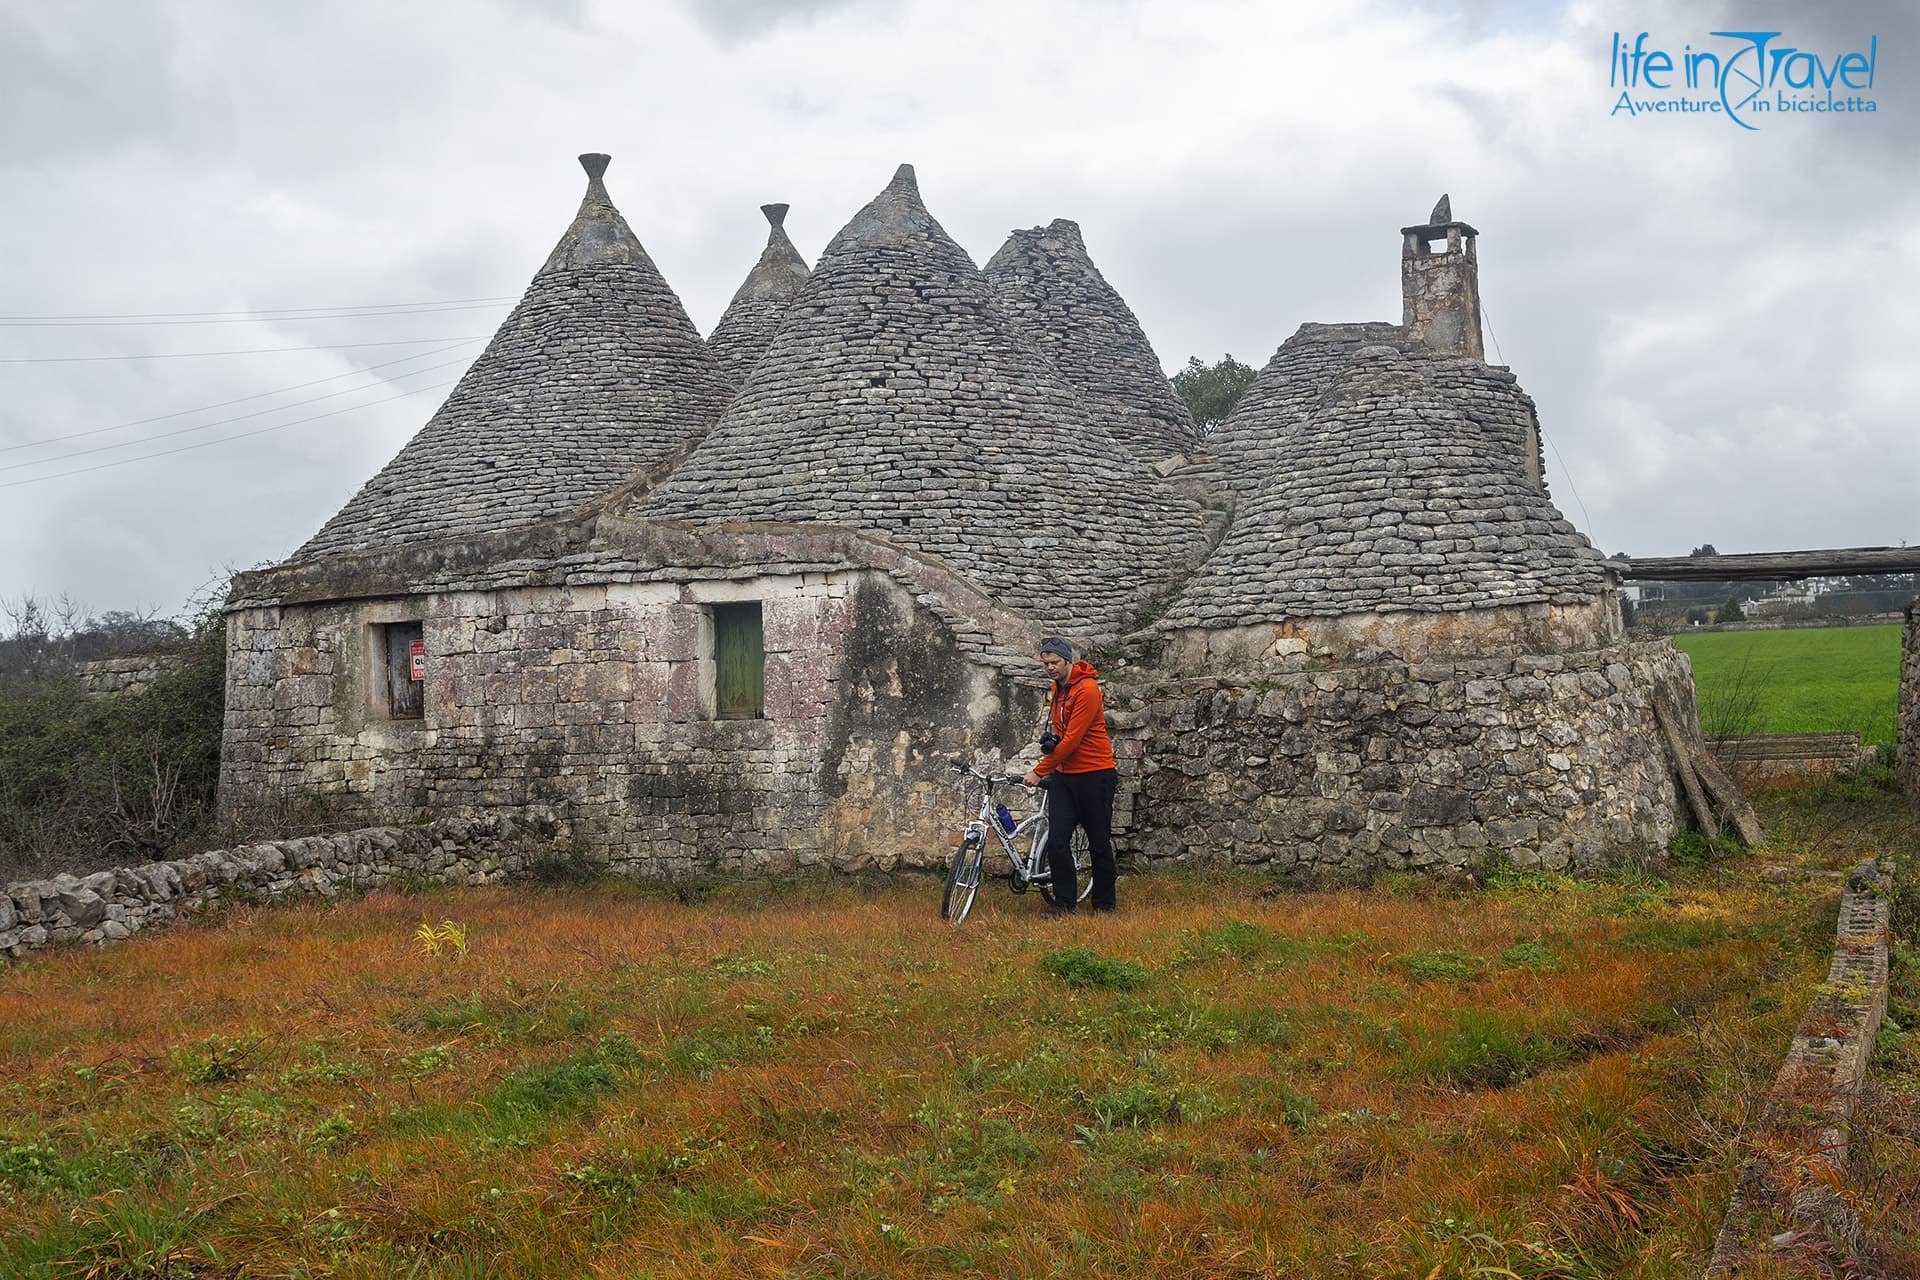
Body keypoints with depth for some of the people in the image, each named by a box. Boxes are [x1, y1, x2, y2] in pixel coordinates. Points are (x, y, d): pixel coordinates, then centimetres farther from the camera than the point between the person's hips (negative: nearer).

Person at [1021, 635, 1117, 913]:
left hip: (1093, 775, -7)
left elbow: (1072, 739, -20)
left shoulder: (1086, 689, -17)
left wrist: (1039, 771, -17)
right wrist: (1052, 742, 2)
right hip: (1063, 774, 7)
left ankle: (1103, 903, 16)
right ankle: (1064, 901, 3)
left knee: (1099, 842, 4)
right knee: (1057, 840, -5)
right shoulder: (1057, 687, 11)